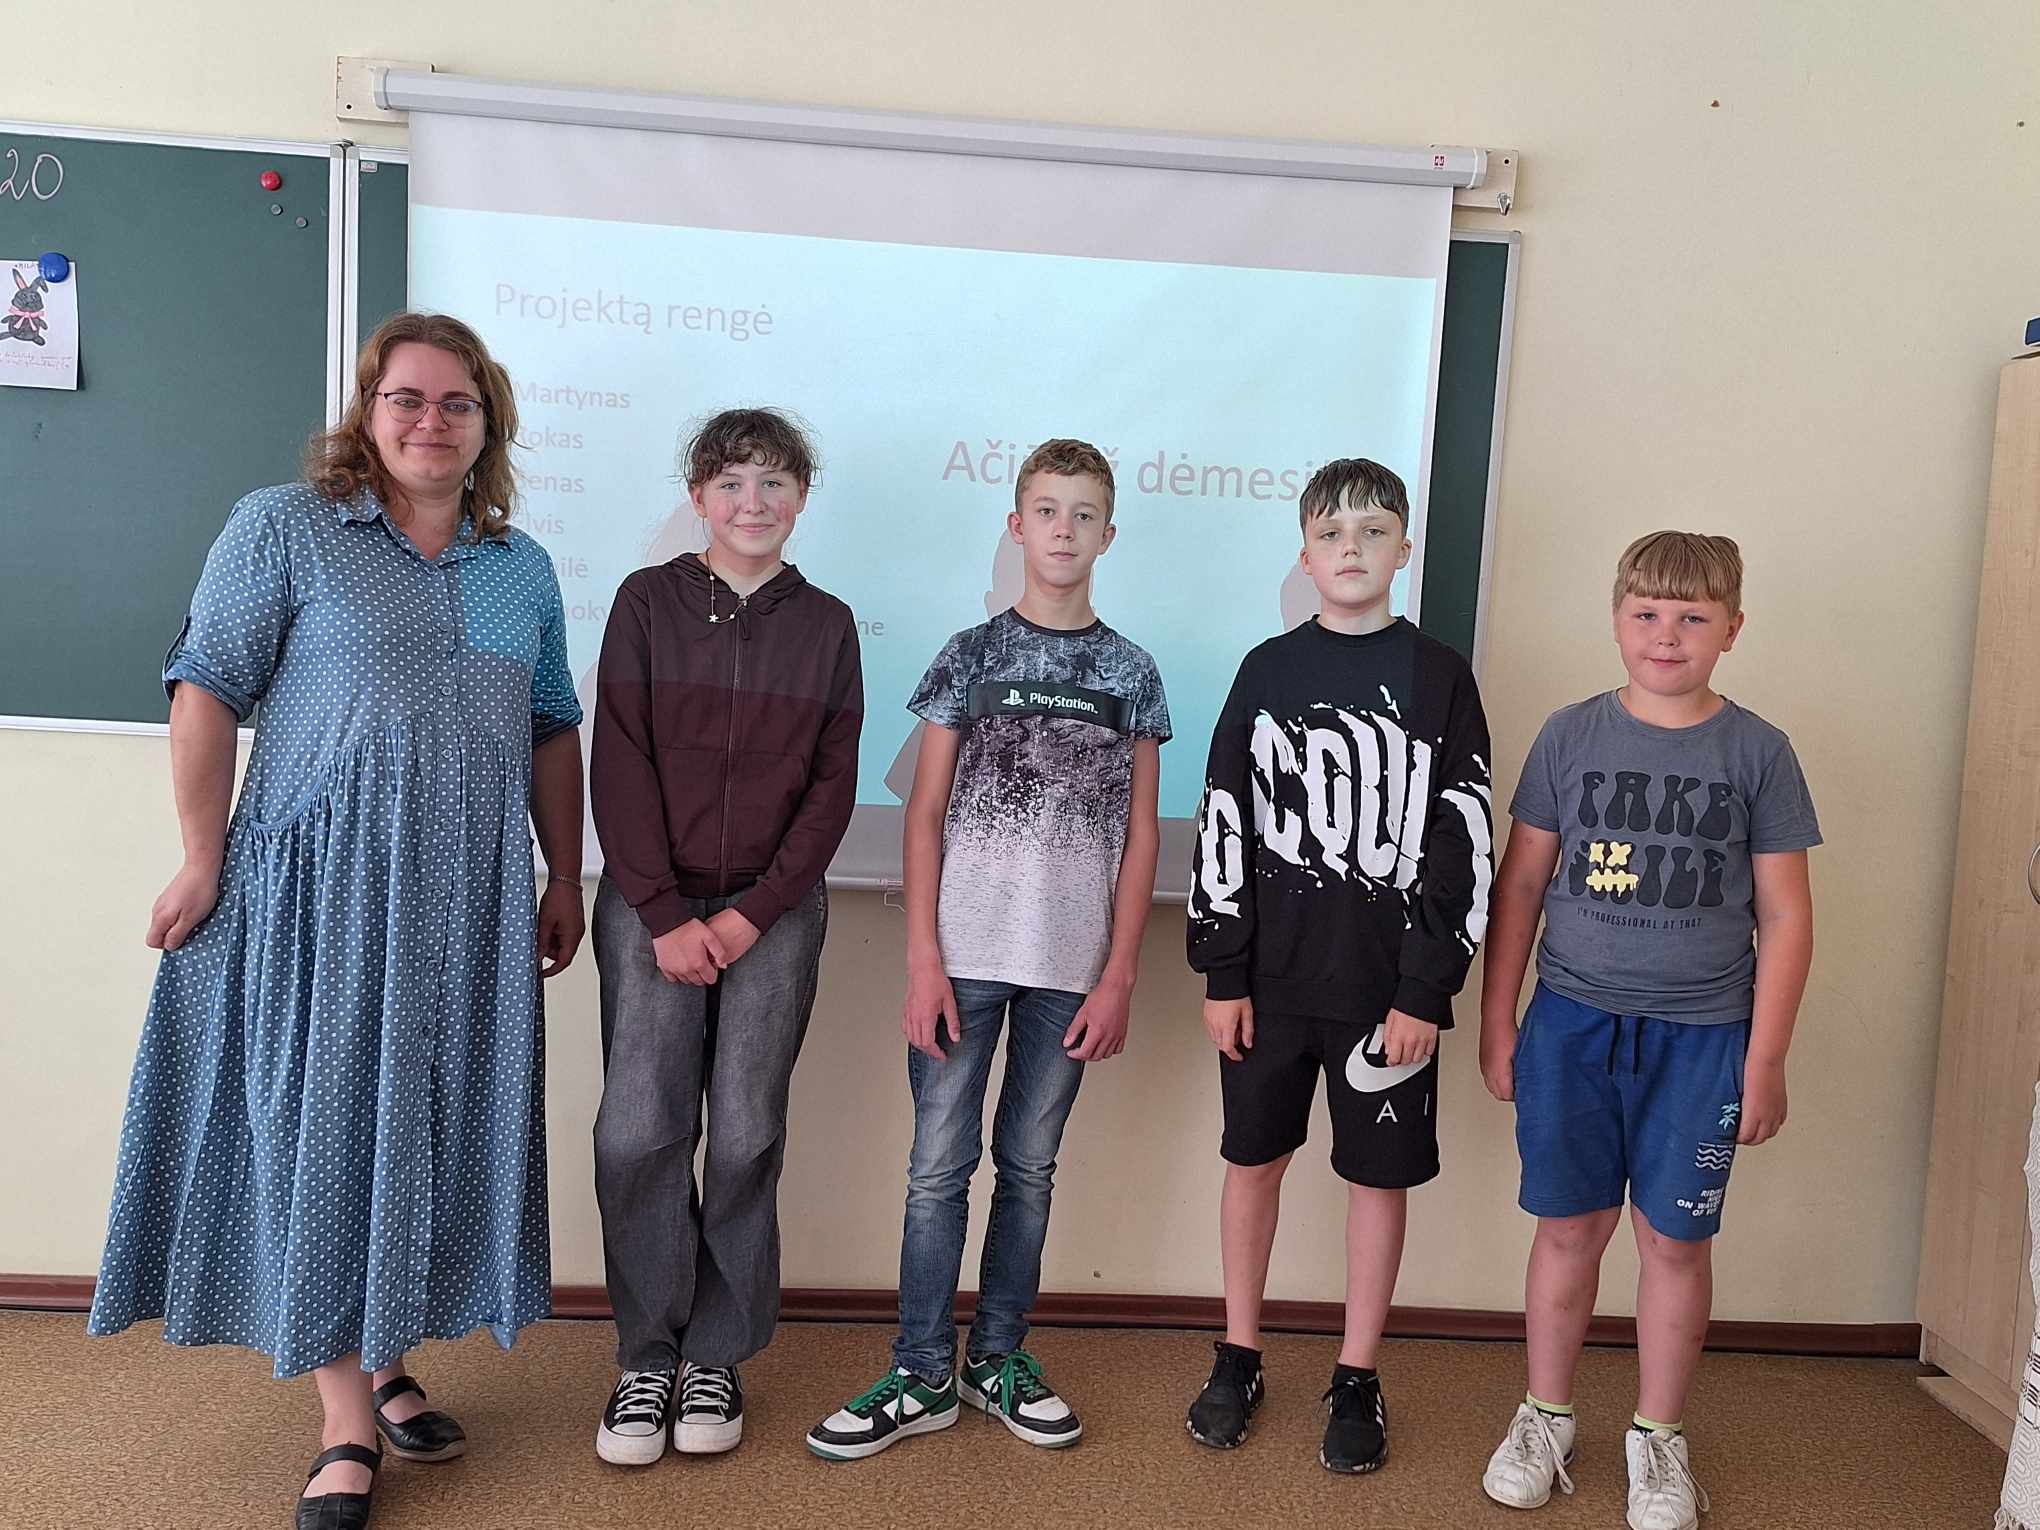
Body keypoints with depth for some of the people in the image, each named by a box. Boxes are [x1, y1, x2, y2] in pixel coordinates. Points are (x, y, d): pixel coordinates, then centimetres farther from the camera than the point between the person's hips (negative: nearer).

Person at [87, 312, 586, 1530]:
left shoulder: (523, 568, 11)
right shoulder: (285, 528, -2)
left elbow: (552, 733, 15)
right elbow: (208, 690, -6)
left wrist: (566, 879, 13)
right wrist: (203, 861, -10)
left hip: (467, 901, 5)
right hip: (318, 885, -4)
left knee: (433, 1125, 10)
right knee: (324, 1123, 2)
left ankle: (385, 1360, 29)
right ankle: (348, 1426, 12)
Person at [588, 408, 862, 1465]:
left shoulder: (826, 624, 7)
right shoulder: (648, 601, 3)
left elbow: (832, 786, 3)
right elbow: (620, 766, -2)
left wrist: (752, 912, -6)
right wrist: (664, 916, -9)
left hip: (774, 911, 1)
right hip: (652, 907, 0)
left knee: (747, 1133, 1)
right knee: (638, 1129, -5)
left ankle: (719, 1353, 16)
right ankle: (646, 1356, 11)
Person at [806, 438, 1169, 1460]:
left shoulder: (1129, 672, 6)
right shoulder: (971, 656, 2)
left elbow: (1140, 834, 5)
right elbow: (925, 814, 0)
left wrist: (1119, 976, -1)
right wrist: (923, 961, -6)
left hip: (1070, 969, 1)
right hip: (964, 955, -1)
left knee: (1029, 1166, 11)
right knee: (940, 1167, 3)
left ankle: (996, 1359, 26)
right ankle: (921, 1377, 16)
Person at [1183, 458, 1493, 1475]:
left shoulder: (1439, 679, -1)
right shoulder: (1268, 670, 3)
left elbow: (1464, 845, -3)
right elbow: (1223, 826, 2)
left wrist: (1429, 991, -9)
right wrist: (1222, 973, -2)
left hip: (1389, 987, -1)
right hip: (1272, 974, 2)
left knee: (1380, 1173, 8)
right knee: (1253, 1158, 11)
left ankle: (1356, 1380, 25)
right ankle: (1239, 1359, 28)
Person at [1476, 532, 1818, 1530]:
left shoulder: (1757, 753, -2)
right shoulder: (1571, 735, 0)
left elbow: (1784, 916, 0)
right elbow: (1521, 883, 4)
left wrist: (1765, 1058, -3)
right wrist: (1497, 1019, 3)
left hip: (1700, 1035, 0)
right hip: (1573, 1019, 1)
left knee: (1676, 1238, 9)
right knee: (1569, 1225, 9)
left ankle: (1657, 1438, 29)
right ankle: (1546, 1419, 28)